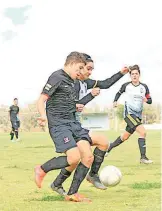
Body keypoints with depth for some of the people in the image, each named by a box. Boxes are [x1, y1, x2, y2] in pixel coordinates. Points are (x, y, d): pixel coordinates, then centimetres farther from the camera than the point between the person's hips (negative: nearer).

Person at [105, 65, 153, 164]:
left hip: (138, 115, 5)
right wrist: (115, 101, 0)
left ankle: (110, 147, 38)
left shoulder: (144, 87, 2)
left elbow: (150, 100, 6)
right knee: (143, 132, -23)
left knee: (125, 136, 15)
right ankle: (143, 157, -20)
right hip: (129, 113, -5)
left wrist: (146, 100, -16)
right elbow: (119, 93, 16)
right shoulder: (126, 86, -3)